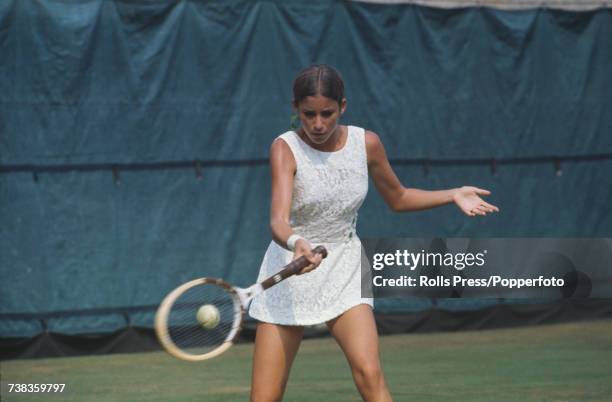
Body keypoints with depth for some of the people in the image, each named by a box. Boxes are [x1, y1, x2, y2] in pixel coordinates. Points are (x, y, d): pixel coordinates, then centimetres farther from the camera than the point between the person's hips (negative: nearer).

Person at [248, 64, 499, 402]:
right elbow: (278, 220, -31)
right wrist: (296, 244, -53)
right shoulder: (285, 149, -16)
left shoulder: (366, 144, -4)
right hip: (290, 274, -2)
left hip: (344, 272, 2)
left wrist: (452, 195, 2)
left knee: (369, 374, -19)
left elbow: (398, 198, 15)